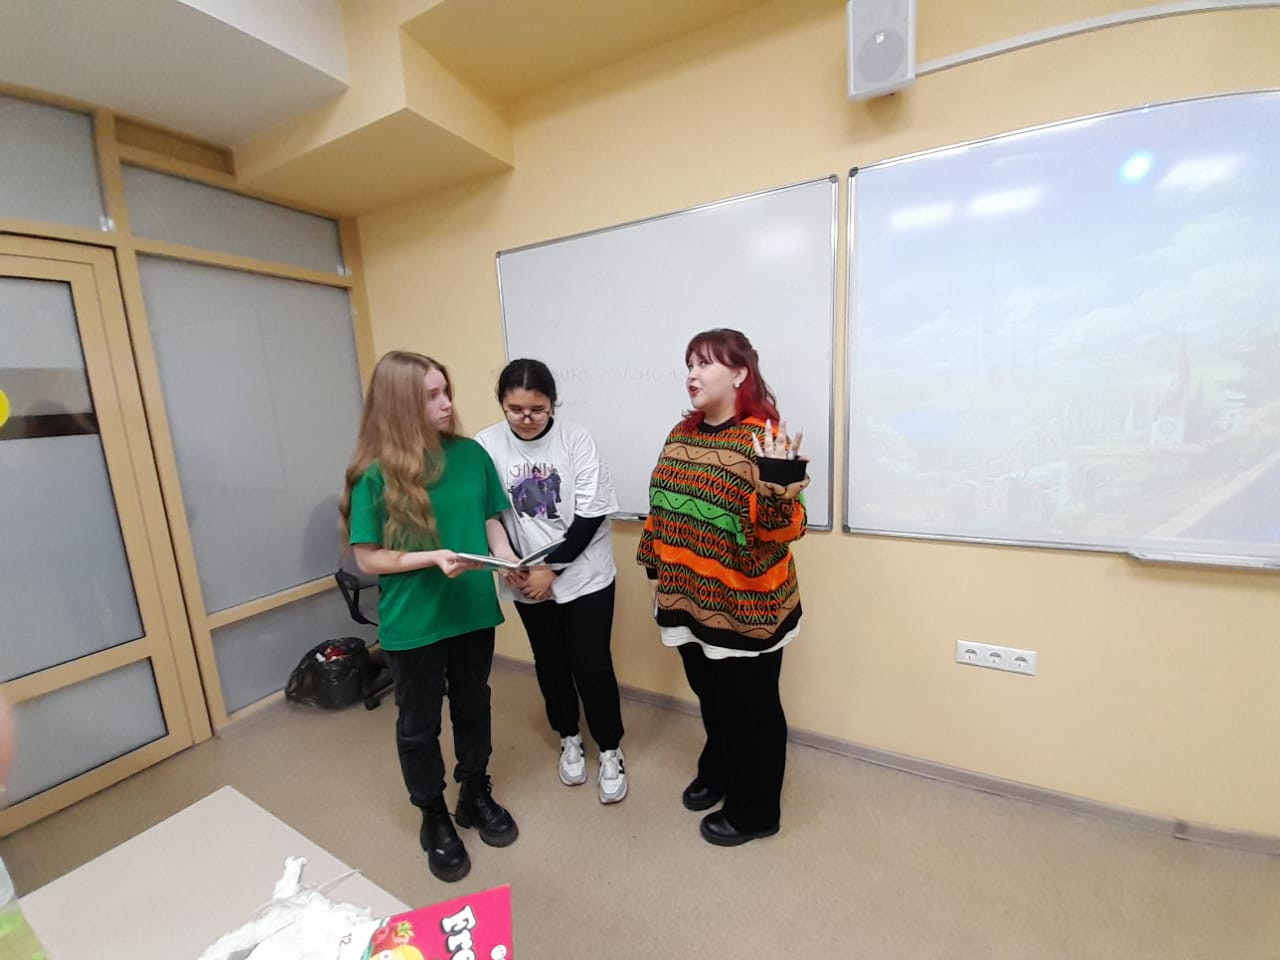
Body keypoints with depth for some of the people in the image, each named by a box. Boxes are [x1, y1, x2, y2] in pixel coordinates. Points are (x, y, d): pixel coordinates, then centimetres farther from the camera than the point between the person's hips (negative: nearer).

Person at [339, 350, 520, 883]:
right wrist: (435, 558, -25)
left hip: (473, 610, 3)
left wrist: (506, 557, -14)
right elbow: (367, 558, -11)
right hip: (412, 623, -3)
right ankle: (434, 818, 43)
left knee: (473, 707, 22)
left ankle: (476, 795, 48)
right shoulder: (376, 473, -14)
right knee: (419, 724, 17)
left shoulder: (470, 453, -4)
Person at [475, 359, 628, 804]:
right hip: (528, 580, 2)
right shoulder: (486, 445, -10)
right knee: (550, 663, 18)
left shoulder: (576, 439, -14)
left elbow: (591, 514, -13)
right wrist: (515, 569, -9)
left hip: (585, 576, -2)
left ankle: (610, 751, 29)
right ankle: (569, 739, 42)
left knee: (592, 666, 4)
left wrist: (551, 568, -14)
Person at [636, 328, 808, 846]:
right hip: (689, 600, 7)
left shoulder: (763, 438, -18)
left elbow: (784, 530, -23)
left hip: (745, 607, -6)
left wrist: (779, 480, -40)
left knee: (751, 709, 15)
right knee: (712, 698, 26)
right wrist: (655, 563, 16)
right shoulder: (681, 434, 3)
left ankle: (754, 811, 39)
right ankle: (718, 773, 53)